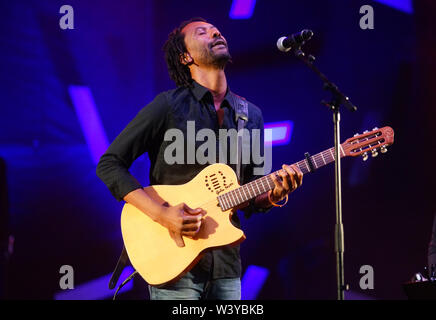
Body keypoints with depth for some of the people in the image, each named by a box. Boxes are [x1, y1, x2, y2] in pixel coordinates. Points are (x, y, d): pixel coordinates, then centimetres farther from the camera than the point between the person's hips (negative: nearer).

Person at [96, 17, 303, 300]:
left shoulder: (252, 116, 11)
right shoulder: (169, 106, -5)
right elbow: (109, 164, -7)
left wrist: (273, 195, -8)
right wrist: (160, 213, -18)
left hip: (226, 264, 5)